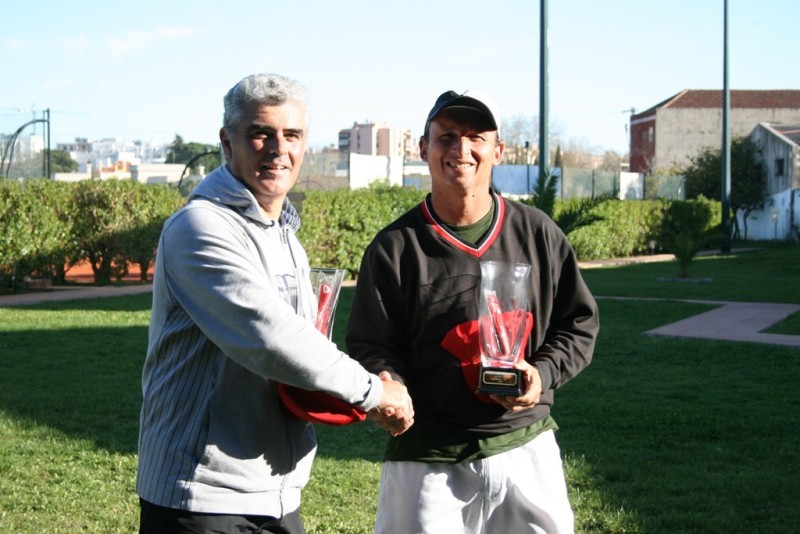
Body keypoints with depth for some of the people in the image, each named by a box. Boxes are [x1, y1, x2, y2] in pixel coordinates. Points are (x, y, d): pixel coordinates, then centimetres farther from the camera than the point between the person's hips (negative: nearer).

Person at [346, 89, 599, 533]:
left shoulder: (537, 232, 3)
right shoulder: (393, 248, -4)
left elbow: (579, 322, 9)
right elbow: (371, 346, -2)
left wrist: (543, 373, -8)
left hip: (527, 448, 3)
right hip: (427, 461, -2)